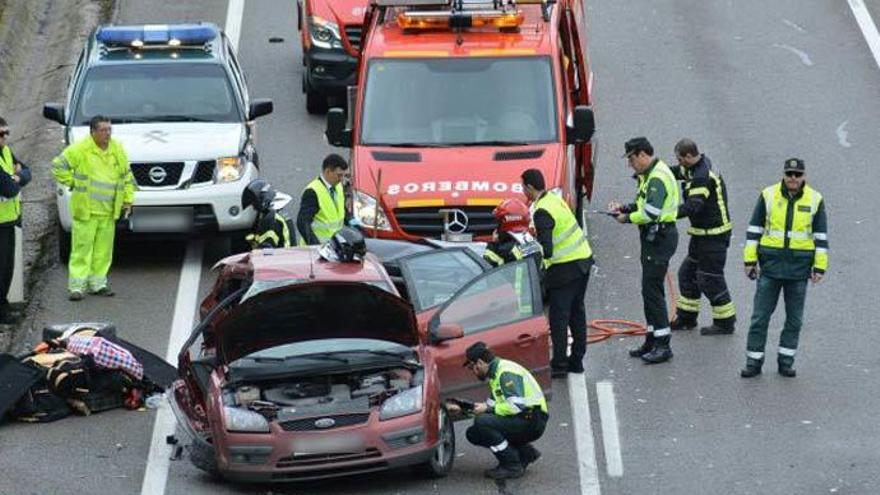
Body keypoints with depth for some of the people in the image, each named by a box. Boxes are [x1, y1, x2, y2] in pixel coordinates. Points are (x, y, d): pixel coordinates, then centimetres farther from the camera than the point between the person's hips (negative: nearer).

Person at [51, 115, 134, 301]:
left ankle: (98, 283, 19)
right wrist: (72, 183, -6)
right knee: (82, 247, -5)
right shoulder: (80, 149, -10)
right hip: (85, 209, -5)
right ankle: (77, 285, -3)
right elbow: (58, 166, -5)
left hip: (108, 211, 5)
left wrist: (128, 199, 12)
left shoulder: (117, 150, 7)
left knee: (103, 249, 9)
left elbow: (127, 176, 17)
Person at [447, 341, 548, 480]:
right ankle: (525, 452, 12)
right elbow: (492, 404, 22)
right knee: (473, 434, 7)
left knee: (482, 422, -25)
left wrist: (488, 409, -16)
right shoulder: (496, 372, 16)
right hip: (521, 421, 10)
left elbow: (516, 405, -26)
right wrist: (461, 410, 18)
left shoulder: (506, 372, -16)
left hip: (531, 422, -10)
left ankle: (512, 466, -14)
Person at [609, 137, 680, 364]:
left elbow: (650, 213, -26)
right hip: (653, 237, 11)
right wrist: (624, 208, 7)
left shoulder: (658, 177, -19)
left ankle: (663, 345, -9)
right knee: (650, 289, 16)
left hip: (660, 238, -11)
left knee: (652, 290, -10)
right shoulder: (649, 175, 15)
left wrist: (628, 218, -12)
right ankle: (652, 341, 24)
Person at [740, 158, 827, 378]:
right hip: (771, 264, -1)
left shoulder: (815, 200, 0)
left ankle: (786, 362, 18)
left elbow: (821, 236, 5)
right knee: (760, 316, -1)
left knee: (794, 319, 8)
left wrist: (820, 267, 1)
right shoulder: (768, 196, -1)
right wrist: (750, 260, 0)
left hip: (799, 267, 1)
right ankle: (754, 362, 5)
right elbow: (754, 229, 4)